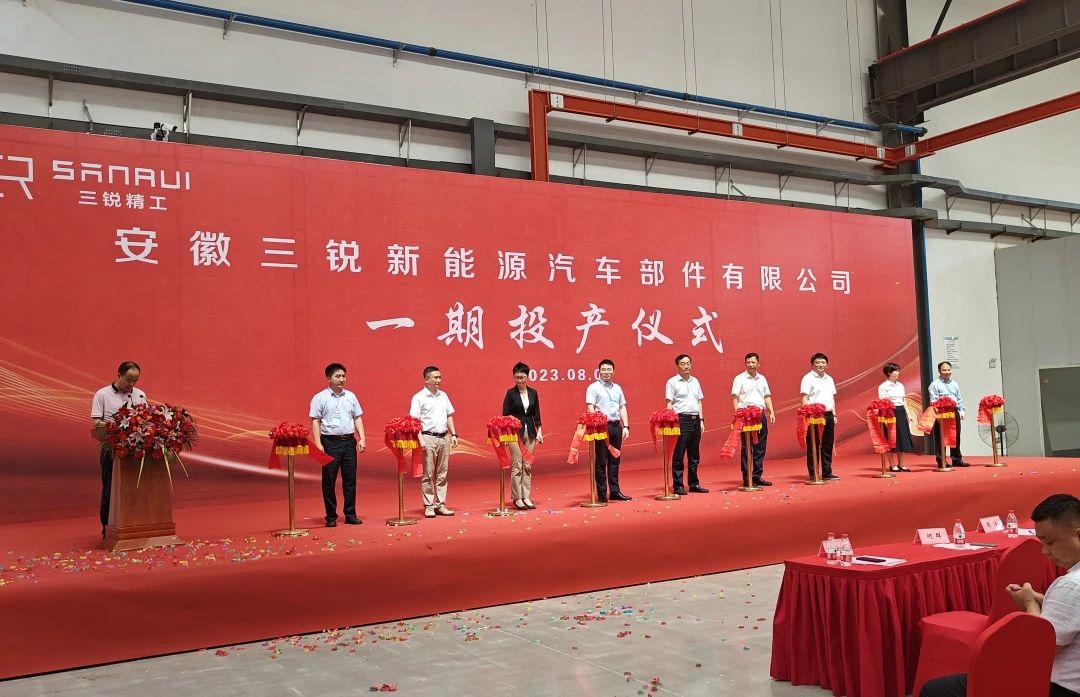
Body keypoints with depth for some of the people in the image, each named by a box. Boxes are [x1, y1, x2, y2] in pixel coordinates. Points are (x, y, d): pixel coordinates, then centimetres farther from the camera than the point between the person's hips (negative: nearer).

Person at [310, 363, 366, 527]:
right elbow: (315, 421, -4)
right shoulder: (320, 398, -1)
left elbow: (357, 418, 14)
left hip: (349, 441, 4)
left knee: (350, 479, 6)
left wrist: (362, 438, 4)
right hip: (330, 442, -3)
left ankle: (350, 515, 14)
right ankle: (331, 517, 10)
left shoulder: (351, 396, 11)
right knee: (329, 480, 1)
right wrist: (318, 444, -12)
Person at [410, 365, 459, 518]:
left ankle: (440, 504, 14)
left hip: (444, 438, 5)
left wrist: (453, 434, 9)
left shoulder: (443, 395, 12)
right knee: (428, 474, -1)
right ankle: (429, 506, 5)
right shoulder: (419, 397, -4)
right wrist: (420, 439, -17)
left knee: (442, 474, 8)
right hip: (428, 438, -5)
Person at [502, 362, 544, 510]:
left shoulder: (533, 393, 8)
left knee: (528, 466, 5)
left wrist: (539, 432, 5)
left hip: (530, 431, 4)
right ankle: (517, 498, 1)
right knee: (517, 465, -5)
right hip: (515, 432, -4)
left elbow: (536, 415, 12)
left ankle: (526, 497, 10)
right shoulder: (511, 393, -3)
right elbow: (505, 415, -3)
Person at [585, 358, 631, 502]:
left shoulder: (617, 388, 16)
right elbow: (590, 408, -7)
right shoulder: (593, 388, -1)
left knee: (614, 460, 10)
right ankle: (602, 494, 2)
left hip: (616, 426, 6)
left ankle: (614, 491, 16)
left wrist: (625, 426, 9)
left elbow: (622, 408, 18)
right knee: (601, 461, -2)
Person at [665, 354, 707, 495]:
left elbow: (699, 402, 19)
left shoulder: (695, 381, 16)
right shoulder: (672, 382, -2)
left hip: (695, 420, 6)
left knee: (694, 455, 11)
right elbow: (669, 404, -5)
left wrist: (701, 420, 12)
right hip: (681, 419, -6)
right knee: (678, 454, -5)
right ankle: (678, 486, 0)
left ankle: (694, 484, 20)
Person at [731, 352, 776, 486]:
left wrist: (771, 412, 7)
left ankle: (757, 476, 15)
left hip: (761, 414, 5)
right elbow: (734, 397, -6)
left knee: (760, 447, 7)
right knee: (747, 448, -3)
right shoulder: (740, 378, -1)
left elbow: (767, 396, 18)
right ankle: (747, 478, 1)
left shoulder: (762, 378, 15)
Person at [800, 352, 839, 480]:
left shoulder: (829, 379, 17)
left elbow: (832, 398, 20)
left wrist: (834, 414, 13)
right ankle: (813, 474, 1)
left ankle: (827, 472, 16)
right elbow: (805, 398, -9)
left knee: (828, 445, 9)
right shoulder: (808, 378, -3)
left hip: (829, 415, 6)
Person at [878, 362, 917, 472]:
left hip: (901, 412, 7)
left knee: (902, 438, 8)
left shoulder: (900, 385, 13)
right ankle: (893, 465, 6)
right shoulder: (883, 386, -6)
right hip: (890, 413, -7)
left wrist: (907, 413, 11)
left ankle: (901, 464, 16)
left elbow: (903, 401, 16)